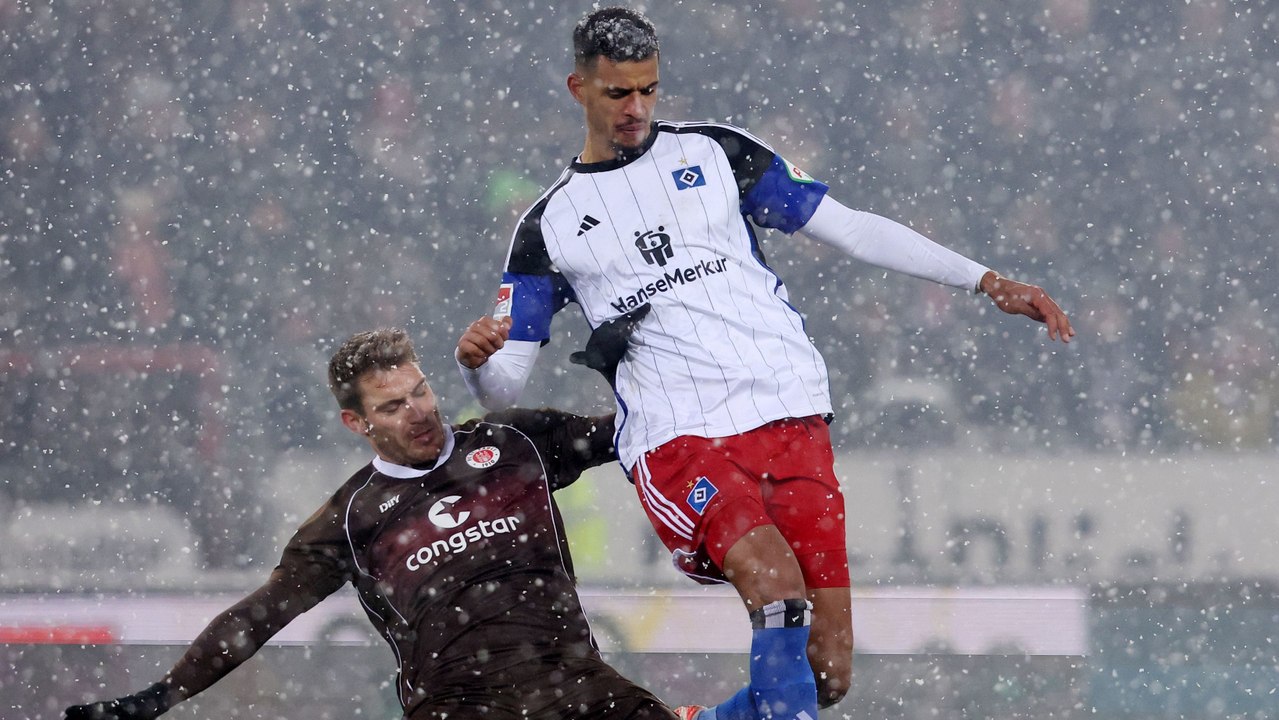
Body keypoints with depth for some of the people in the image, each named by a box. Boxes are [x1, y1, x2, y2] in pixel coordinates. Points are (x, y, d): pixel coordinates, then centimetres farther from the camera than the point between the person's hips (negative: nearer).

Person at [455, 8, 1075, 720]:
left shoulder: (711, 152, 15)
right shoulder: (549, 227, 14)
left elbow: (849, 228, 15)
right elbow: (502, 387, 12)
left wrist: (985, 281, 9)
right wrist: (476, 357, -13)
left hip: (789, 413, 2)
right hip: (678, 439, -2)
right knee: (778, 589, -31)